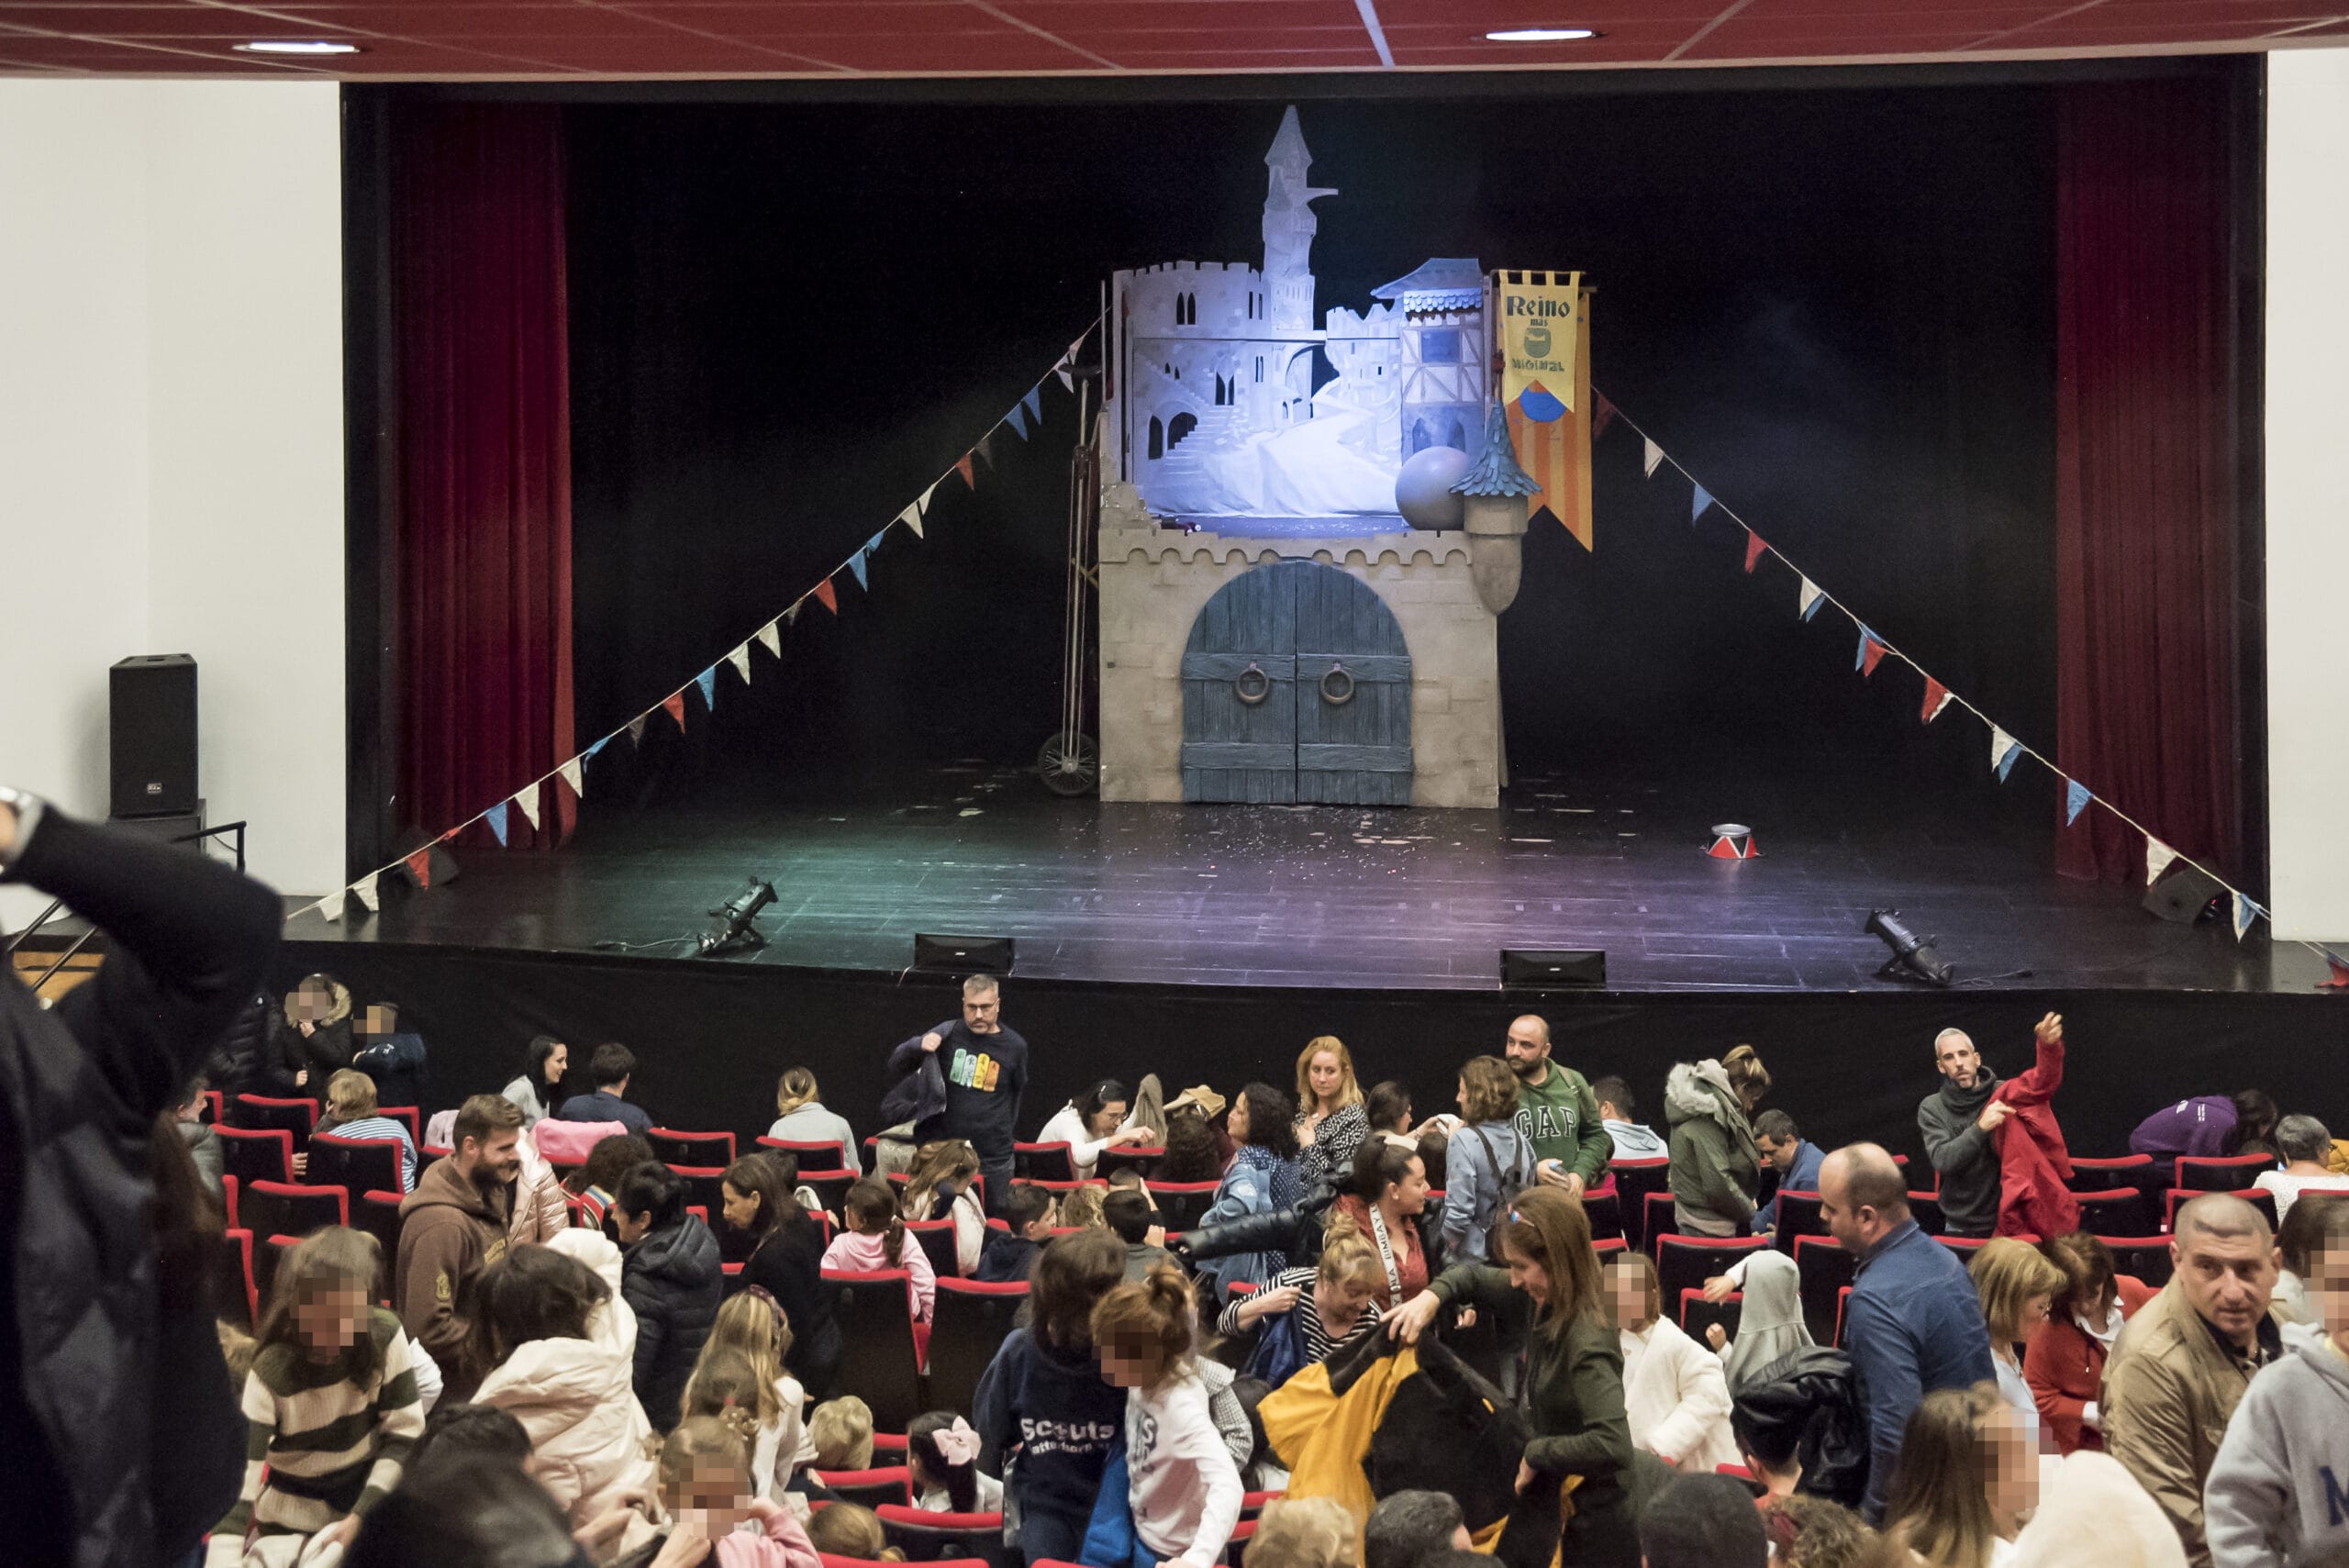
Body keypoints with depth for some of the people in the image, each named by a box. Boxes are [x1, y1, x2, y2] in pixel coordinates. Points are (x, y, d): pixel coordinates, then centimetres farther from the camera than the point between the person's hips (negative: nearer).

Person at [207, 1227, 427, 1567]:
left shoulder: (385, 1338, -16)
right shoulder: (269, 1374, -23)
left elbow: (404, 1434, -8)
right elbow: (236, 1481, -28)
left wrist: (360, 1517, -16)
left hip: (372, 1508, 2)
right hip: (292, 1526, -2)